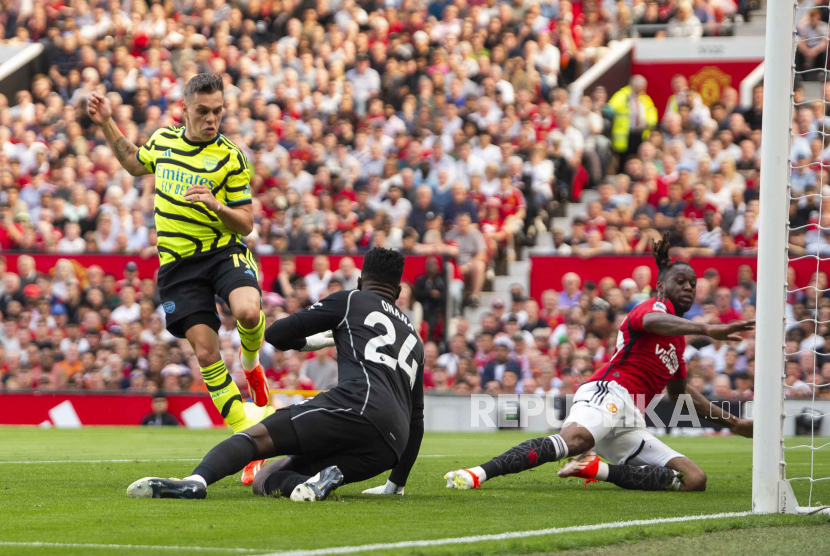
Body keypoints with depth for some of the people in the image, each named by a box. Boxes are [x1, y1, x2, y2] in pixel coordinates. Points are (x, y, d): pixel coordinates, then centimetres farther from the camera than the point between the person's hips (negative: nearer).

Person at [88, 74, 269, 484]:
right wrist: (106, 124, 22)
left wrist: (216, 205, -22)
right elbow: (134, 163, 31)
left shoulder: (230, 158, -5)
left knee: (248, 311, -34)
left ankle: (250, 364, 2)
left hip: (223, 251, -3)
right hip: (177, 264, 3)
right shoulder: (163, 139, 8)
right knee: (205, 352, -7)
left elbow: (246, 223, -4)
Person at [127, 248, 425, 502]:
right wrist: (396, 485, 51)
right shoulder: (414, 337, 37)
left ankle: (195, 481, -41)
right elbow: (416, 419, 41)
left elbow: (274, 334, 14)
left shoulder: (350, 300, 19)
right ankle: (324, 479, -23)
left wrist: (308, 342, 37)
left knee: (254, 437, -11)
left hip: (359, 405, -5)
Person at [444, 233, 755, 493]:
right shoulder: (657, 306, 5)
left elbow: (680, 391, 45)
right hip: (608, 392, -8)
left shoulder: (678, 342, 31)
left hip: (630, 422, 8)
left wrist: (731, 422, 44)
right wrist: (708, 330, -38)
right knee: (575, 438, -40)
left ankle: (596, 468, -17)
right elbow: (653, 321, -23)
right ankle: (478, 475, -44)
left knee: (694, 479, -8)